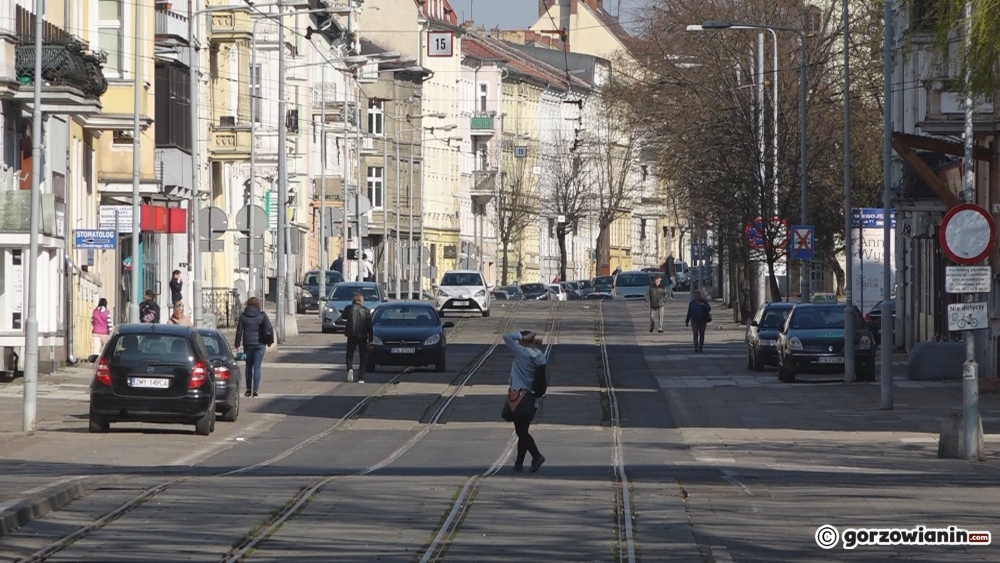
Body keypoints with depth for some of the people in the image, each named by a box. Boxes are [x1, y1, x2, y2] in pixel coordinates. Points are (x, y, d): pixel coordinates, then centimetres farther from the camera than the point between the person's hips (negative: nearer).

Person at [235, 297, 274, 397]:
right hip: (260, 344, -1)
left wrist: (238, 344, 5)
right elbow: (269, 329, -7)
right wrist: (270, 341, 4)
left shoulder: (243, 316, 1)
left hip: (247, 344, 1)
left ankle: (248, 389, 16)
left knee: (249, 366, 14)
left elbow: (239, 331, 1)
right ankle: (255, 390, -6)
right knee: (257, 367, 0)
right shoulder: (262, 315, -2)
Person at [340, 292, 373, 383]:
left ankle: (350, 369, -18)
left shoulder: (349, 308, -2)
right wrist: (370, 339, 3)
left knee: (350, 354, 13)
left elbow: (343, 317, 18)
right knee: (363, 357, 10)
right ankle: (361, 378, 4)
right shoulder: (366, 311, -2)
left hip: (351, 335, 0)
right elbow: (369, 325, -2)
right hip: (362, 336, 0)